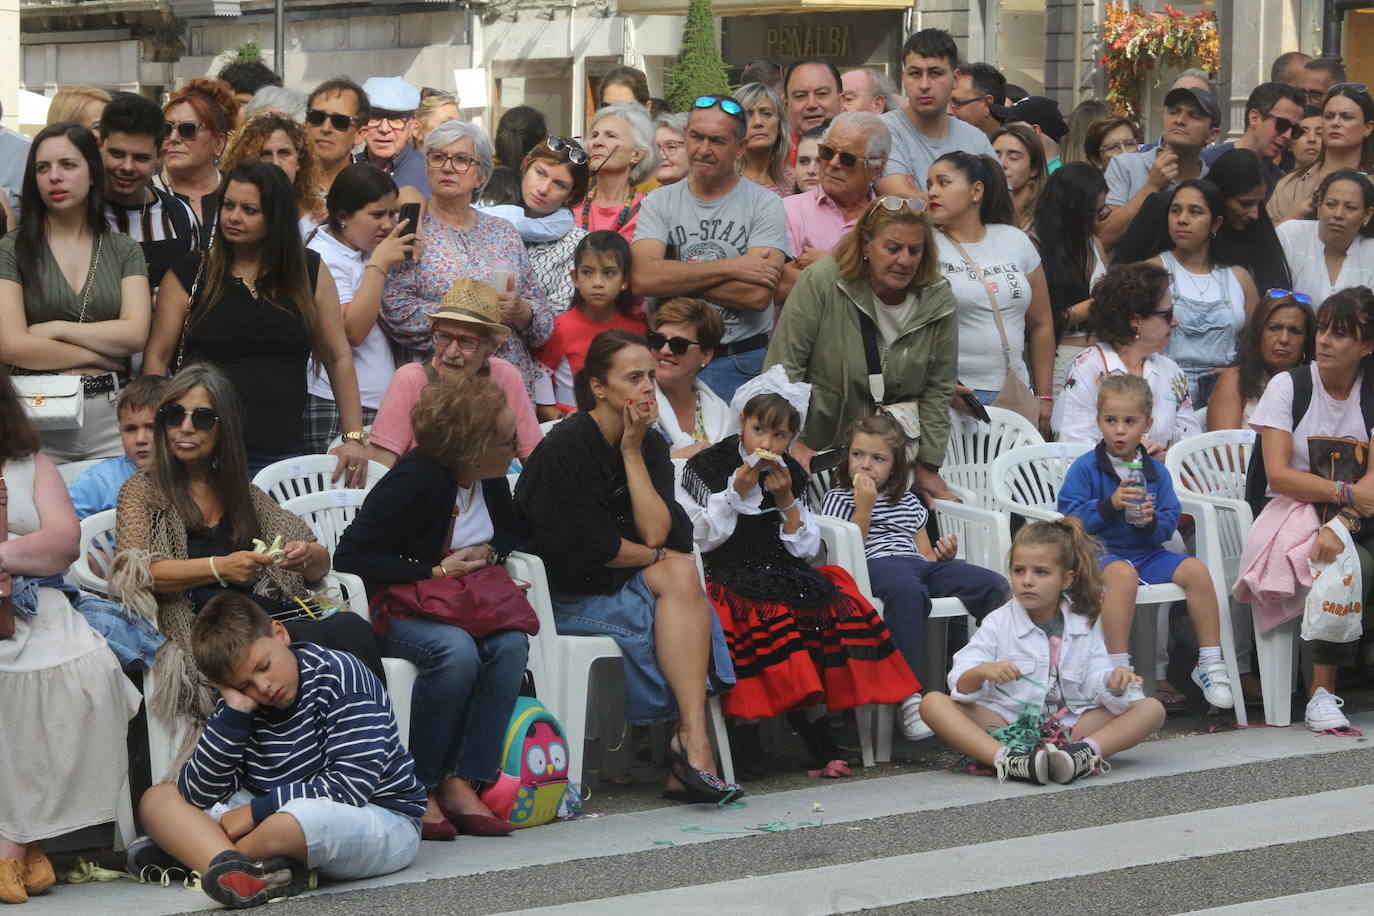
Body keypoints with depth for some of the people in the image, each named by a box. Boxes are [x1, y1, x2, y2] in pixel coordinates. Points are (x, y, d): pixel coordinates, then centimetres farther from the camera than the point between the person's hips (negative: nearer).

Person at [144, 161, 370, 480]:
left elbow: (339, 359, 8)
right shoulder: (189, 274, 4)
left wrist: (355, 438, 1)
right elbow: (157, 358, 3)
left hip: (282, 453, 2)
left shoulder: (311, 273, 7)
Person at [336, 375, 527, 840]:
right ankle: (418, 789, -25)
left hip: (460, 607, 7)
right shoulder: (416, 480, -19)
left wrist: (488, 551, 1)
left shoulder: (491, 481, 5)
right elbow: (350, 555, -22)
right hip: (393, 608, -7)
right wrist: (434, 572, -19)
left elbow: (510, 530, 27)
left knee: (510, 643, -26)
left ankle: (462, 784, -26)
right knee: (455, 650, -37)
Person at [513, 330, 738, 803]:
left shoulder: (650, 445, 6)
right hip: (565, 593, -7)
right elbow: (584, 546, -16)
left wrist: (632, 450, -10)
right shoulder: (567, 446, -14)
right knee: (681, 575, -26)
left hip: (617, 583, 7)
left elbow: (655, 532, -8)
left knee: (682, 576, -24)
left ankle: (689, 736, -29)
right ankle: (692, 736, -28)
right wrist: (658, 558, -3)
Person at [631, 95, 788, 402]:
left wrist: (677, 279, -9)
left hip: (741, 363, -2)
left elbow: (757, 295, -14)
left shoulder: (765, 204, -1)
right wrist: (728, 267, -14)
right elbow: (642, 279, -12)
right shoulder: (659, 203, 7)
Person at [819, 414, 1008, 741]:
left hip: (921, 565, 6)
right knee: (906, 589, -45)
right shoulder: (838, 498, 16)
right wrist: (864, 506, -4)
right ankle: (907, 695, -48)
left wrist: (943, 555, 6)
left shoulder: (909, 502, 31)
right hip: (876, 565, -6)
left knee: (993, 584, -19)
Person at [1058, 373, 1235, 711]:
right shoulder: (1086, 468, -1)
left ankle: (1210, 663, -6)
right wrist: (1109, 505, -22)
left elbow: (1170, 524, 9)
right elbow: (1069, 517, -9)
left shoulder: (1157, 471, 10)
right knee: (1123, 574, -38)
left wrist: (1152, 521, -15)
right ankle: (1118, 669, -38)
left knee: (1196, 570, -17)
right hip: (1103, 554, -5)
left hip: (1148, 552, 5)